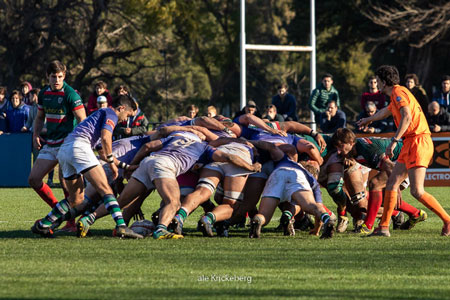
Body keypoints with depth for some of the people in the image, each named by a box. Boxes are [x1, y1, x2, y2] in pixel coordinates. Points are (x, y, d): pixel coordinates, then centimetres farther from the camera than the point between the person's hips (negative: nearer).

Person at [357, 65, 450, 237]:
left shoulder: (398, 92, -8)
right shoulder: (395, 95, 23)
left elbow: (407, 117, -24)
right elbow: (386, 112, 44)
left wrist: (394, 141, -27)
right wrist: (369, 120, 61)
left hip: (418, 142, -10)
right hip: (410, 144, 10)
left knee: (417, 191, -17)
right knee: (392, 183, 8)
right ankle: (383, 227, 10)